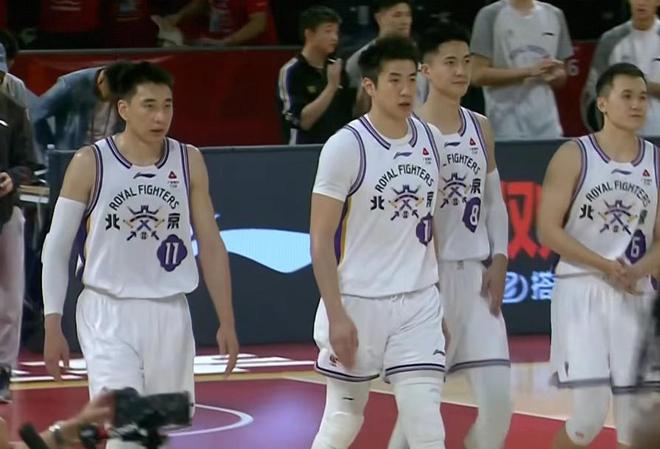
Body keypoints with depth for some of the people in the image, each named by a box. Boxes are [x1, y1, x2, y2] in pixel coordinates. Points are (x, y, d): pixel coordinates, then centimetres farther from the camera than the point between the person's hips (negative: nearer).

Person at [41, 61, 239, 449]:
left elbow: (211, 245, 8)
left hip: (169, 314, 3)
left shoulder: (189, 162, 2)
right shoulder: (90, 164, -6)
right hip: (108, 314, -3)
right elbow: (57, 247, 0)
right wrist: (53, 325, -4)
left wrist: (227, 322, 5)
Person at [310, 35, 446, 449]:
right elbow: (321, 240, -11)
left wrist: (441, 301, 14)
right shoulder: (346, 146, -12)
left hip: (419, 302, 4)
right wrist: (336, 315, -16)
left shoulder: (431, 140, 5)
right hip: (358, 302, -4)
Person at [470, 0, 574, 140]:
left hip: (547, 126, 4)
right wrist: (529, 71, -16)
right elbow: (478, 75, -7)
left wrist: (554, 74, -7)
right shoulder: (491, 15, -2)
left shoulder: (555, 16, 12)